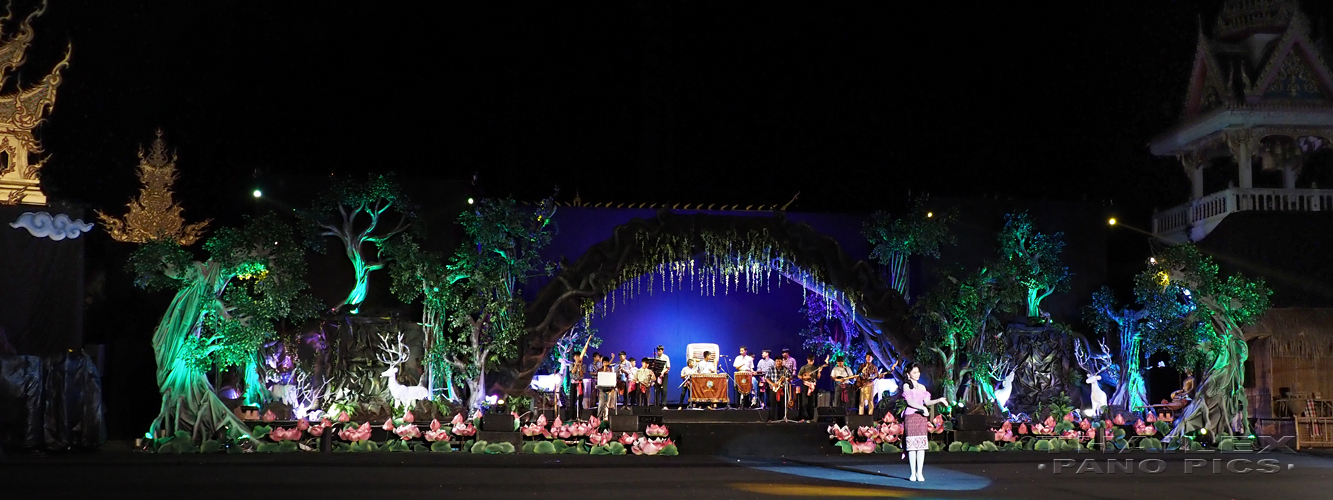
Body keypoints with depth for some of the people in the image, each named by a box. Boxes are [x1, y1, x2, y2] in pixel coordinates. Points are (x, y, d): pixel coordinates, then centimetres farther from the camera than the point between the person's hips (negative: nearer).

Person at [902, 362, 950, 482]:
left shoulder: (922, 387, 18)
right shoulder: (906, 386, 2)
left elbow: (927, 402, 11)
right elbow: (910, 402, -8)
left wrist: (939, 400, -2)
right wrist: (923, 408, -16)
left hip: (921, 416, 4)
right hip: (910, 416, -4)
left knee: (922, 445, -1)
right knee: (912, 445, -5)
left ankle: (919, 472, 2)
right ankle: (913, 473, 0)